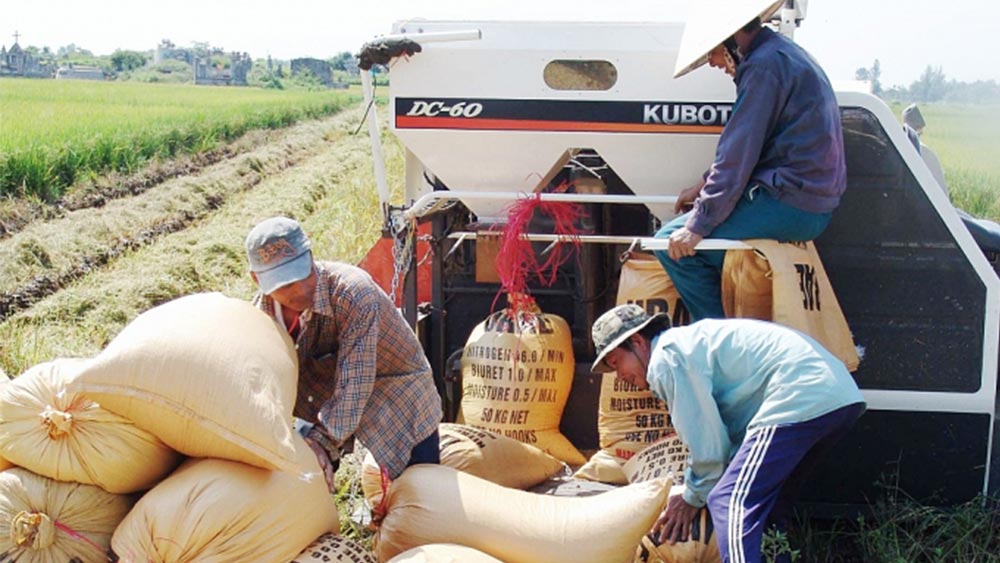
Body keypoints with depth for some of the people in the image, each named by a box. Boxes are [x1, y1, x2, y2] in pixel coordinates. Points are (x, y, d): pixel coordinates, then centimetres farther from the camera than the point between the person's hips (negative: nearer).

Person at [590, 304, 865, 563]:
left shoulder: (665, 358, -3)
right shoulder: (692, 340, 27)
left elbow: (706, 441, -4)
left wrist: (694, 497, 11)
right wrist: (697, 491, 24)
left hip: (801, 399, -11)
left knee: (730, 502, -14)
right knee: (766, 505, 20)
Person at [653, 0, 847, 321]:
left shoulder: (763, 66, -15)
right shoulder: (784, 55, 17)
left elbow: (737, 157, -19)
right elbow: (741, 147, 24)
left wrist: (698, 226, -16)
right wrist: (704, 187, 21)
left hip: (789, 204, -11)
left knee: (672, 242, -9)